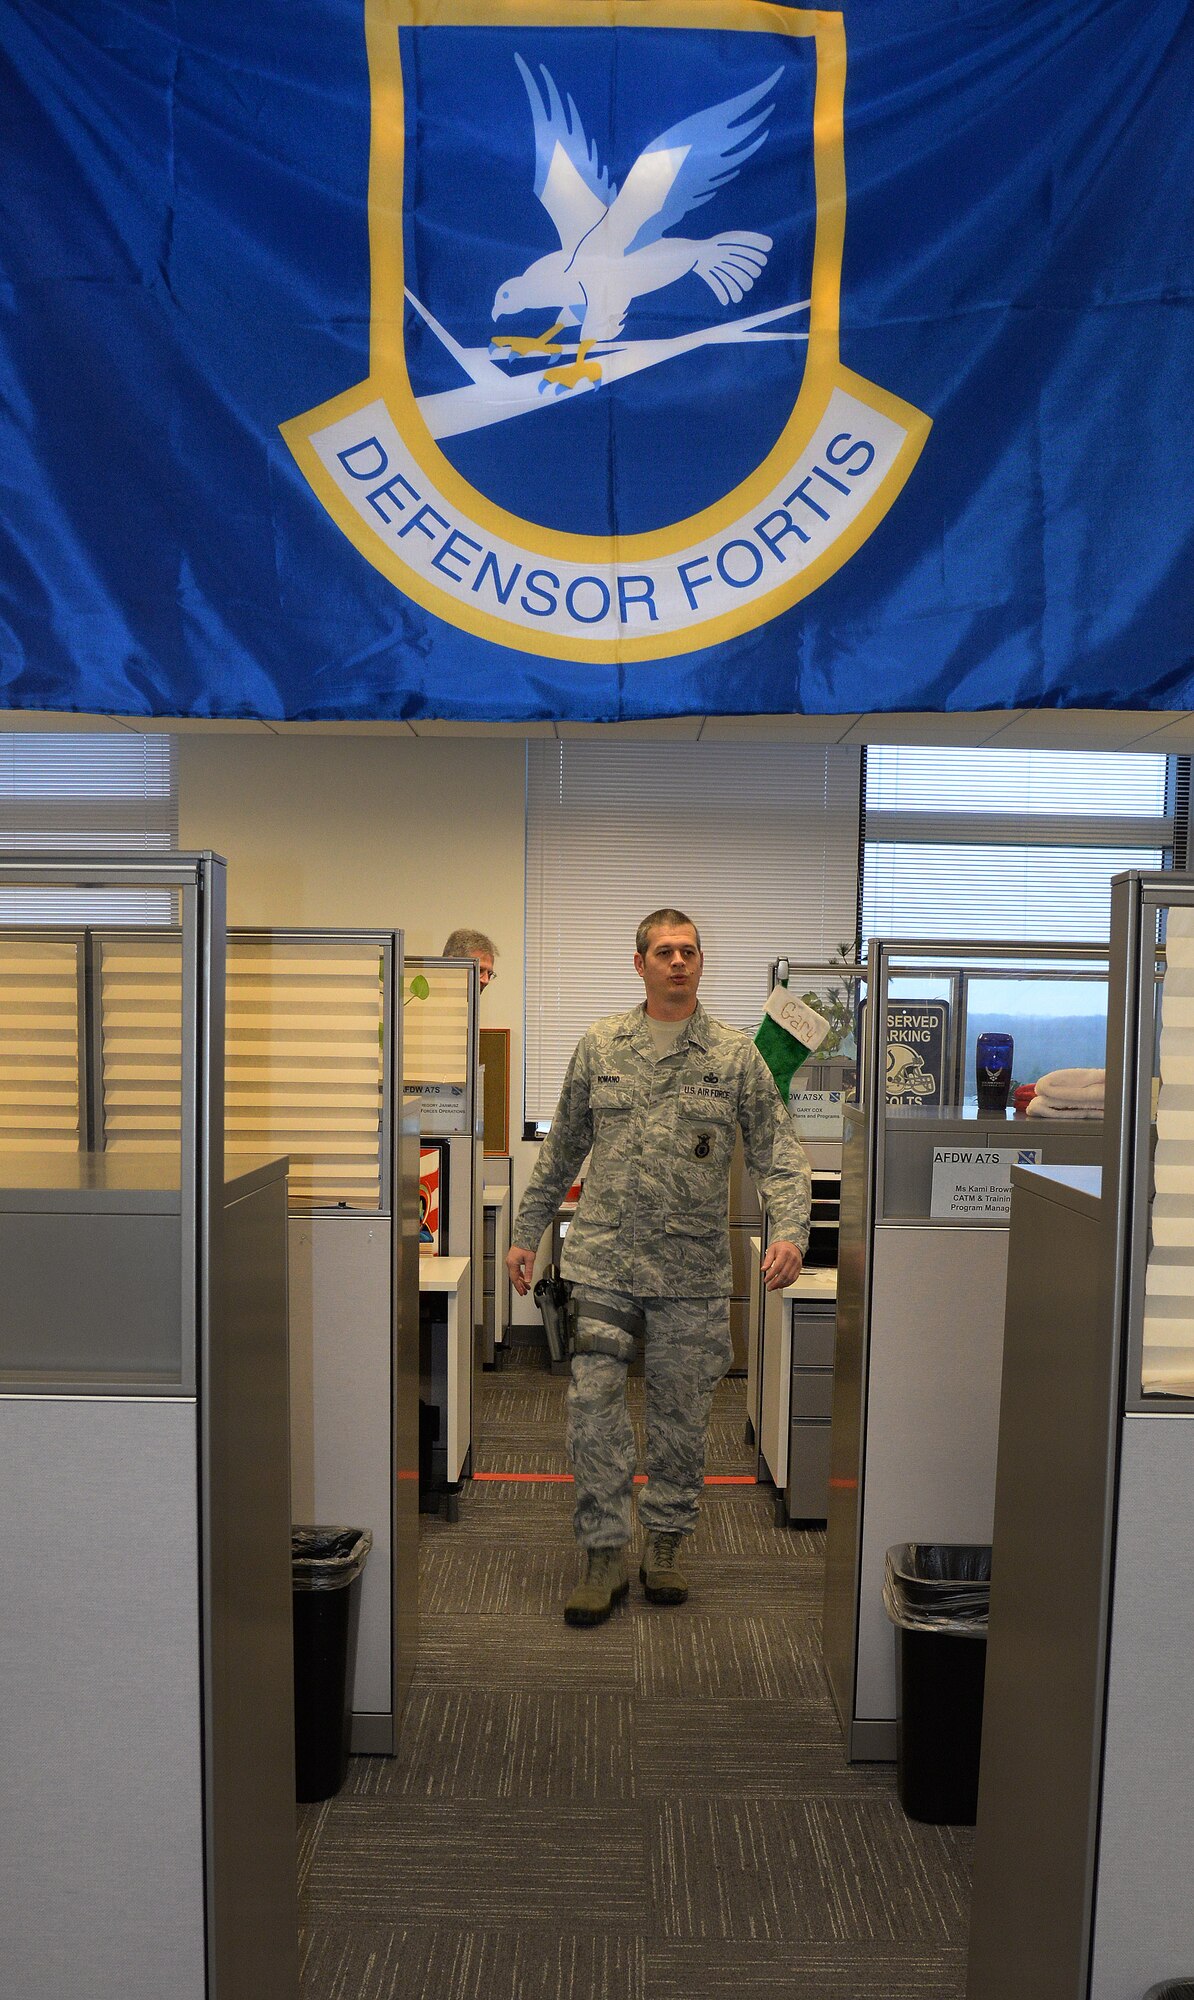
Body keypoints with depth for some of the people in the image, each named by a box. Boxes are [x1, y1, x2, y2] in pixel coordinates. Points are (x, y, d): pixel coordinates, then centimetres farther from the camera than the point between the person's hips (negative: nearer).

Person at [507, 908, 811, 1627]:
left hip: (694, 1270, 0)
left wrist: (790, 1231, -17)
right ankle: (605, 1555, 12)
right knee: (595, 1402, -2)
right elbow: (561, 1149, 14)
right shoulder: (600, 1046, 7)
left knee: (682, 1413, 9)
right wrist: (527, 1231, 16)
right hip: (604, 1259, 1)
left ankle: (666, 1545, 28)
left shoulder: (736, 1054, 2)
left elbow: (779, 1151, -1)